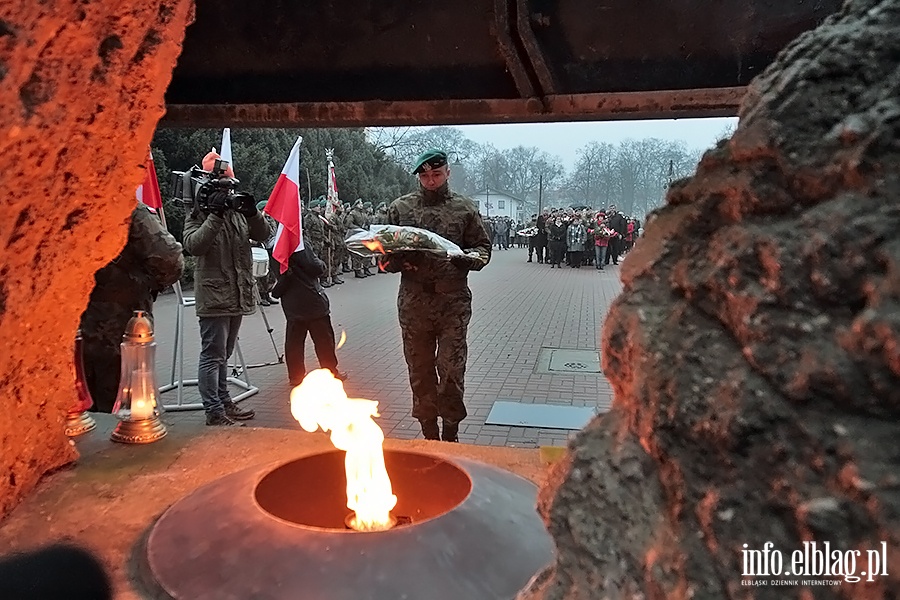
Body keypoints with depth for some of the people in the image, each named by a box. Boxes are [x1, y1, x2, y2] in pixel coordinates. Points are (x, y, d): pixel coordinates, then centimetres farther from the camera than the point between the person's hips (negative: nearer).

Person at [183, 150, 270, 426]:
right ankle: (214, 411, 2)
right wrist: (215, 215, -25)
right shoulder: (198, 215, -3)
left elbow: (263, 235, 4)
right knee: (213, 355, -4)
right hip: (214, 296, -7)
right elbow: (193, 245, -20)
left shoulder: (237, 211, 14)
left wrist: (253, 213, -13)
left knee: (223, 354, 18)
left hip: (237, 295, 7)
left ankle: (224, 401, 29)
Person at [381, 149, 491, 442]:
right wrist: (401, 260, -13)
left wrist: (467, 258, -12)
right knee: (420, 373, 9)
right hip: (413, 303, 2)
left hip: (453, 301, -1)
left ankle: (450, 434, 17)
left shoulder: (465, 208, 5)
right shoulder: (400, 208, 7)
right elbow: (385, 256, 9)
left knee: (451, 370, -4)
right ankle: (429, 435, 26)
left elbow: (483, 247, 9)